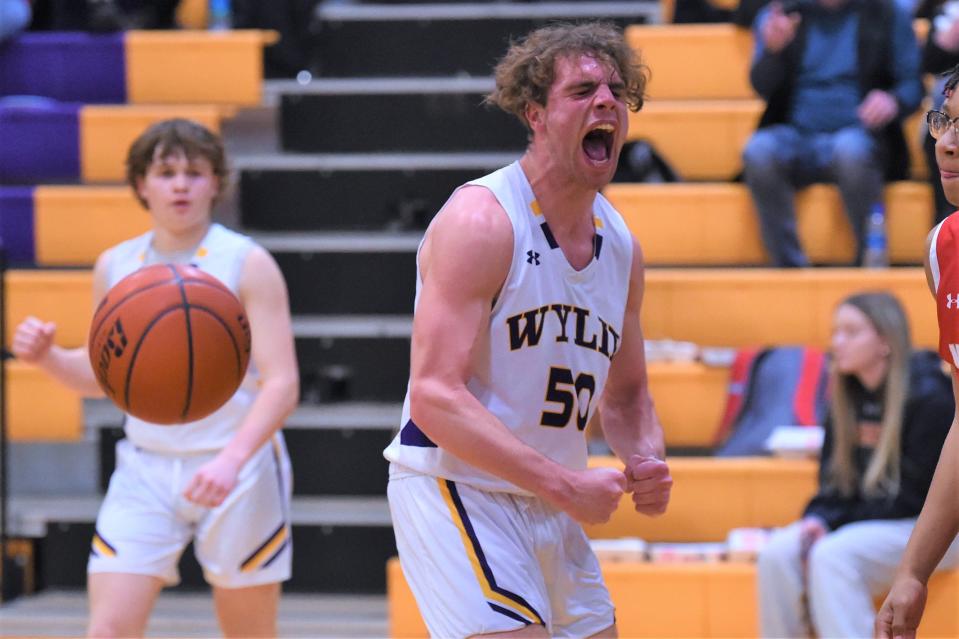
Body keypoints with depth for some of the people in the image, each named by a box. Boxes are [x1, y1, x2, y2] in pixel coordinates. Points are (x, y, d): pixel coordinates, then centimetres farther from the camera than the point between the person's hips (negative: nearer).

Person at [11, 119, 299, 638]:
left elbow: (282, 384, -13)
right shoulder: (115, 266, 6)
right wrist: (47, 357, -4)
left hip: (237, 471, -3)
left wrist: (232, 460, -29)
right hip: (144, 468, 3)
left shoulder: (247, 264, -7)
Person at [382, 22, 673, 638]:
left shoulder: (621, 244, 8)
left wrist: (646, 461, -2)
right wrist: (566, 484, -25)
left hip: (551, 509, 8)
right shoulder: (480, 220, -16)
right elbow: (434, 396, -24)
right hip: (454, 490, -8)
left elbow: (626, 392, 22)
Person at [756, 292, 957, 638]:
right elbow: (834, 478, 10)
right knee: (777, 554, -19)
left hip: (926, 530, -7)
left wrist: (833, 524, -18)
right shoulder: (847, 395, 6)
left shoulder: (930, 397, -15)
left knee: (832, 555, -32)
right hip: (864, 523, 7)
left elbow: (913, 496, -16)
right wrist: (817, 519, -13)